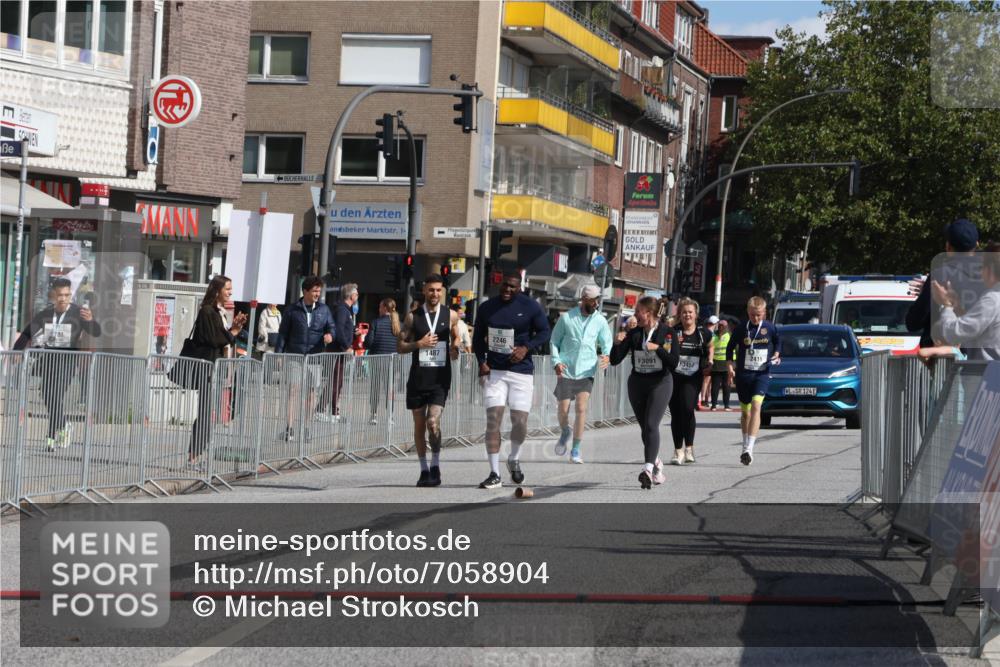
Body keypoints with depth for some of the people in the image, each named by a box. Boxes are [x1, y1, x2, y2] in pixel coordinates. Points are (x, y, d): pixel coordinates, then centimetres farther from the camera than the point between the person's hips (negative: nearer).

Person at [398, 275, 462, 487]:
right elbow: (400, 346, 4)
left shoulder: (451, 316, 4)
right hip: (418, 377, 2)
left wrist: (455, 347, -4)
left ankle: (435, 464, 1)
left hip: (440, 377, -1)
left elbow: (456, 337, 18)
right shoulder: (413, 317, 3)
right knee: (419, 425, 7)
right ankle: (424, 469, 19)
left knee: (433, 422, -16)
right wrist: (418, 344, -13)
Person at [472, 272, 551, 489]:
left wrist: (526, 347, -13)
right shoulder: (487, 308, 5)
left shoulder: (530, 307, -1)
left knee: (520, 421, -4)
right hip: (494, 371, 1)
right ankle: (494, 473, -6)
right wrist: (481, 361, -1)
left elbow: (545, 332, 3)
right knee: (493, 419, -9)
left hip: (521, 371, -1)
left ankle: (514, 460, 27)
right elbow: (478, 337, 14)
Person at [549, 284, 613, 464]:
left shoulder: (600, 321, 2)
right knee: (563, 409, 3)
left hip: (586, 371, 0)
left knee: (581, 409, -9)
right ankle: (565, 432, 37)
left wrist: (607, 356, -15)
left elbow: (607, 344, 8)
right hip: (566, 370, 0)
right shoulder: (566, 318, -1)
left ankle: (576, 451, -2)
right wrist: (556, 361, -9)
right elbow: (554, 341, 6)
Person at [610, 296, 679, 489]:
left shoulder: (666, 332, -7)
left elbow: (673, 364, -10)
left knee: (651, 425, -19)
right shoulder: (633, 334, 2)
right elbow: (615, 360, 1)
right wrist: (617, 343, -16)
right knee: (645, 427, 11)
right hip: (637, 383, 4)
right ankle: (656, 464, 30)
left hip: (660, 382, -4)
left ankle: (648, 468, -29)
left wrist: (658, 348, -21)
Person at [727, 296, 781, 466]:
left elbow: (777, 342, 19)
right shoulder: (741, 328, -1)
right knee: (745, 411, 11)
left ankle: (749, 448, -25)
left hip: (762, 374, -2)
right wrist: (730, 367, -2)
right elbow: (730, 348, 9)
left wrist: (776, 356, 1)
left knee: (756, 406, -20)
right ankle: (746, 445, 28)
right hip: (743, 374, 2)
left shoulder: (770, 328, -1)